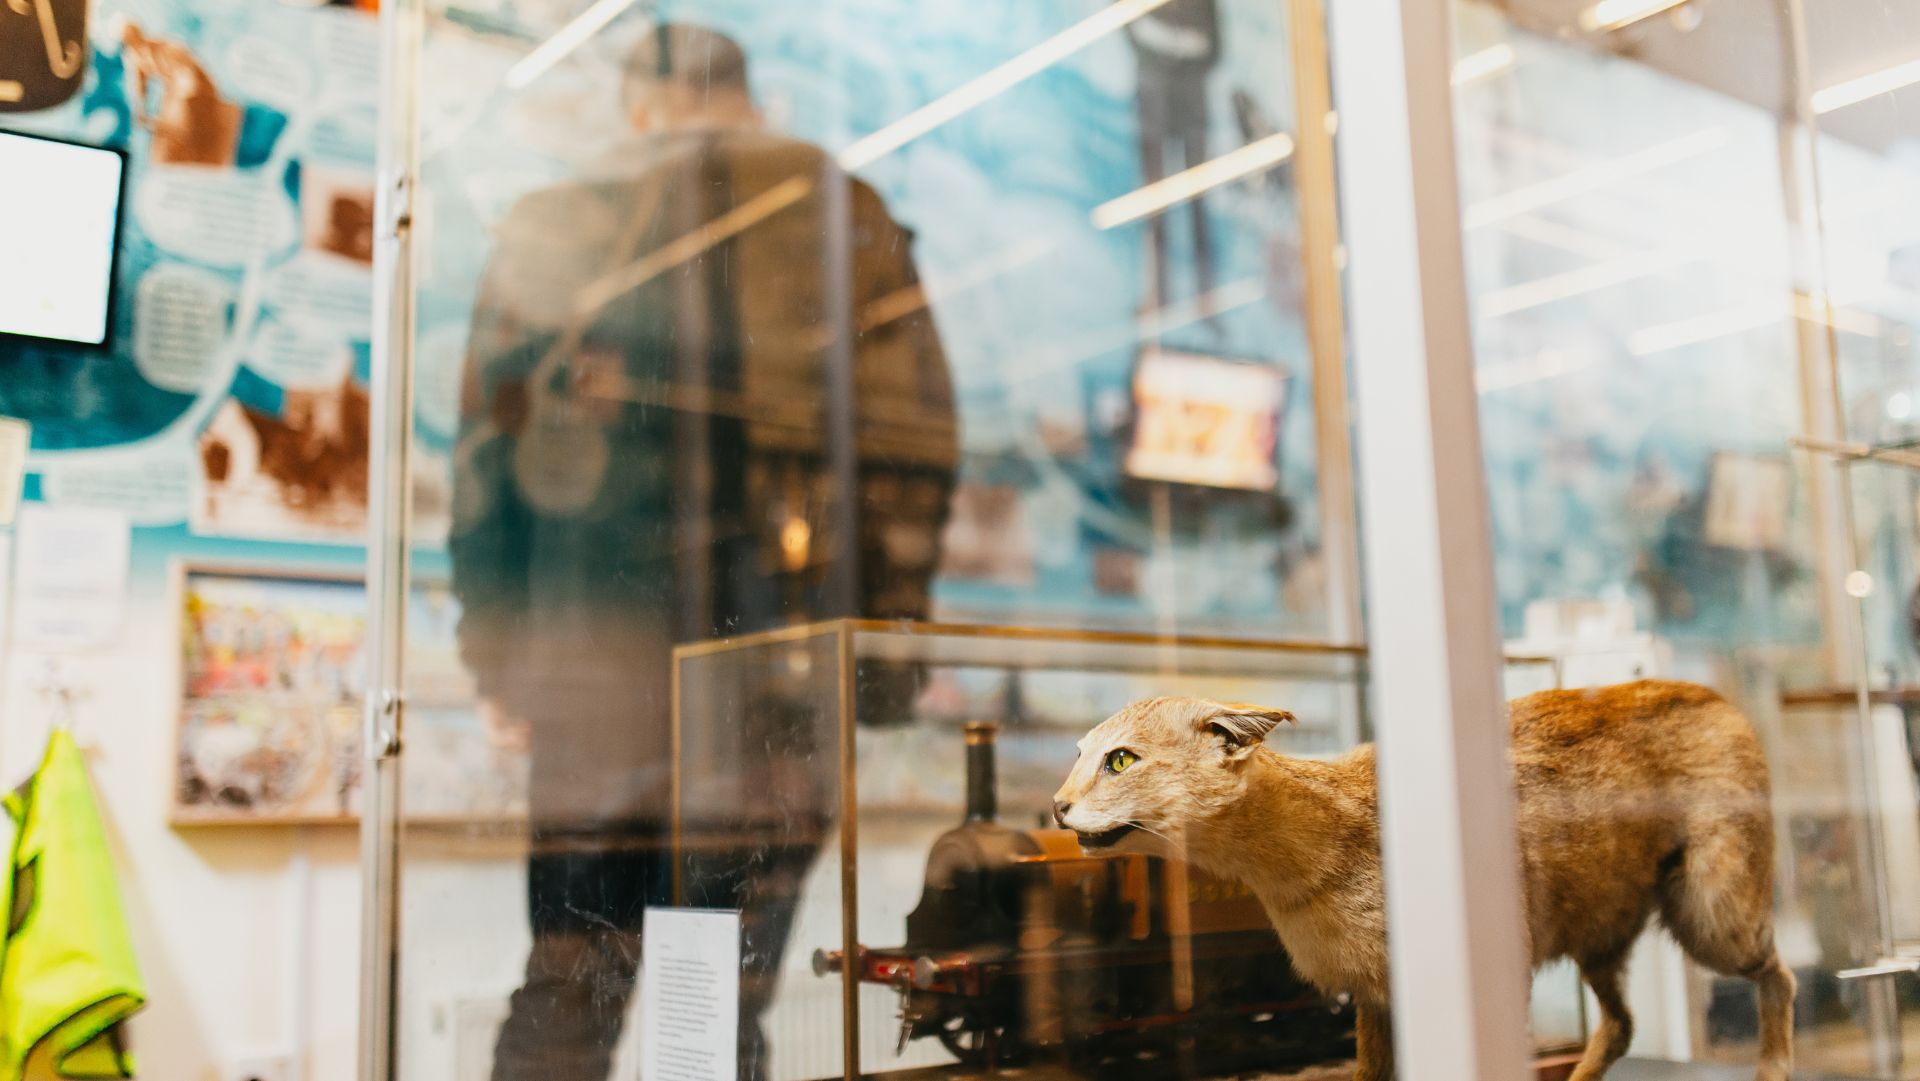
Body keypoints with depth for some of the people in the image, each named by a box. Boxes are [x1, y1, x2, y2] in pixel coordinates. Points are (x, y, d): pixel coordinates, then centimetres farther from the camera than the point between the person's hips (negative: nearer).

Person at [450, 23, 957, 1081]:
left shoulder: (555, 220, 11)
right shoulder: (843, 212, 10)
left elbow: (491, 434, 8)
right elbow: (914, 431, 3)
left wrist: (491, 634, 12)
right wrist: (890, 617, 6)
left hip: (598, 628, 1)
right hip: (782, 627, 0)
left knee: (570, 974, 7)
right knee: (732, 983, 6)